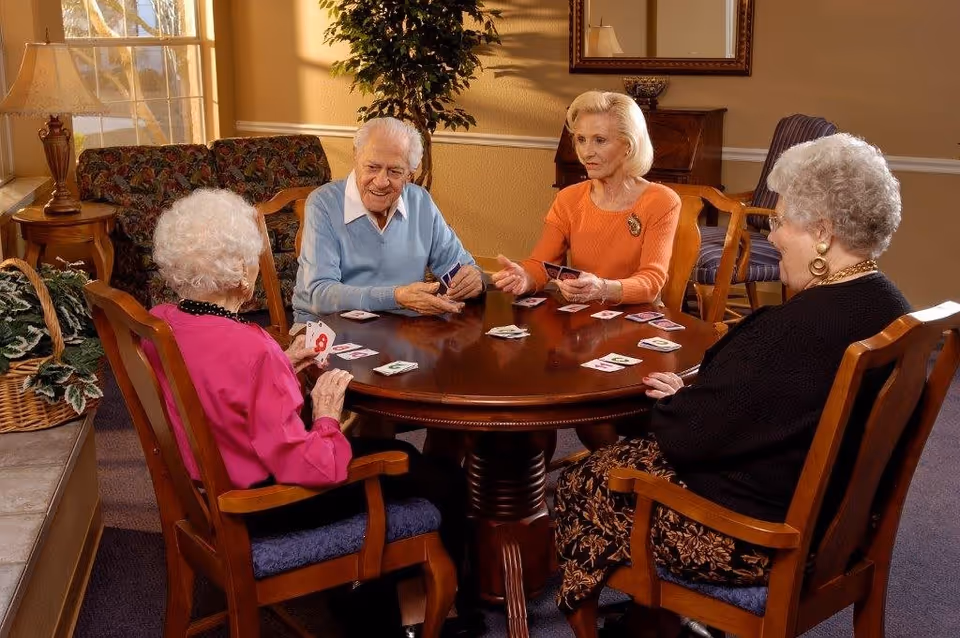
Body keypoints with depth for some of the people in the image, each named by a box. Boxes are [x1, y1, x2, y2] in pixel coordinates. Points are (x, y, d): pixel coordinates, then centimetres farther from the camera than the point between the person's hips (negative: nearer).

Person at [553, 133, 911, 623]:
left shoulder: (799, 327, -32)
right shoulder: (888, 307, -1)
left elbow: (689, 435, -24)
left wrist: (671, 403, -2)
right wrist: (693, 398, 2)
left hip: (757, 540, -9)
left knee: (581, 486, 8)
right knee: (631, 452, 22)